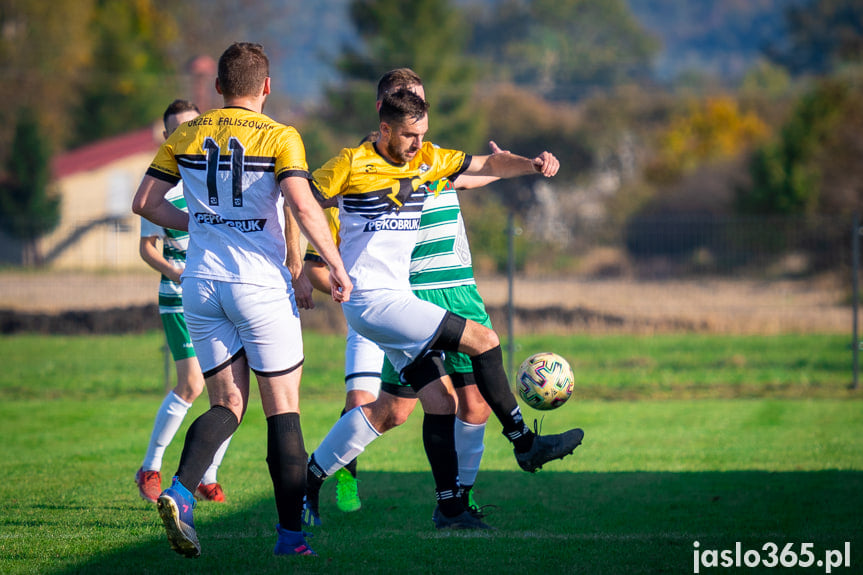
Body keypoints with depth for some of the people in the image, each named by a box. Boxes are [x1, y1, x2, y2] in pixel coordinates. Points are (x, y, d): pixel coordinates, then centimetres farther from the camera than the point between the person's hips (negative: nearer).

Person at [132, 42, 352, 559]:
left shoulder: (186, 137, 6)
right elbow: (304, 206, -19)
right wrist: (336, 265, -11)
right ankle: (291, 533, 4)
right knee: (283, 410, 4)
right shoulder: (279, 138, -7)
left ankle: (180, 492, -14)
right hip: (260, 284, -4)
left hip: (202, 283, 4)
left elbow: (145, 201, 6)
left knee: (228, 405, 11)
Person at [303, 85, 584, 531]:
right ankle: (525, 444, -5)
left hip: (396, 300, 8)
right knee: (483, 340, -14)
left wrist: (533, 164, -5)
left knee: (440, 400, 1)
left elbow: (487, 165, 12)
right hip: (371, 299, -8)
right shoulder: (352, 165, -10)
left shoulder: (426, 159, 8)